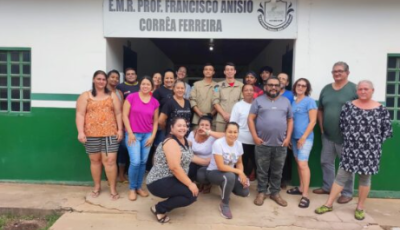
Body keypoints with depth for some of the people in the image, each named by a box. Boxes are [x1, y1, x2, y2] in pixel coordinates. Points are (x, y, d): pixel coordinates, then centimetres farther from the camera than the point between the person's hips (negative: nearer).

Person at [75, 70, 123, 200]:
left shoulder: (112, 96, 10)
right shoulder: (85, 96, 5)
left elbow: (118, 113, 8)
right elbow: (80, 115, -1)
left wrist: (120, 129, -1)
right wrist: (81, 132, -10)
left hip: (110, 133, 0)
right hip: (92, 134, 0)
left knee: (110, 160, -3)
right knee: (95, 160, 11)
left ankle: (113, 188, 8)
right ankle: (97, 186, 27)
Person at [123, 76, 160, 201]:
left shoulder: (155, 102, 5)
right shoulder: (131, 97, -4)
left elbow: (155, 121, 10)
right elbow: (125, 115, -5)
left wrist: (153, 136, 2)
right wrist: (130, 133, -10)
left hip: (147, 135, 3)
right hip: (133, 134, -3)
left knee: (143, 162, 6)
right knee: (135, 162, -9)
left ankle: (139, 187, 24)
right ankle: (132, 188, 11)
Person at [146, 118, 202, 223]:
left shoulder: (185, 141, 9)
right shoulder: (171, 143, -20)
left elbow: (188, 157, 24)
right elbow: (175, 167, -28)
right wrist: (190, 184, -25)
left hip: (171, 179, 9)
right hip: (158, 182, -9)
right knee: (192, 194, -17)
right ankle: (159, 209, -5)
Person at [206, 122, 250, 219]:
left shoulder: (239, 144, -5)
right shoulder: (218, 143, -23)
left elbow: (239, 163, 4)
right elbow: (221, 166, -26)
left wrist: (242, 174, -16)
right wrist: (239, 172, -25)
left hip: (230, 172, 6)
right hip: (213, 172, -6)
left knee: (245, 192, -13)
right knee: (230, 176, -38)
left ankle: (226, 187, 19)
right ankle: (224, 204, -13)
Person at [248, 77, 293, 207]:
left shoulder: (286, 101, 12)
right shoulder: (259, 101, 4)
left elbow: (290, 120, 11)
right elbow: (251, 119, -1)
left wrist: (288, 138, 1)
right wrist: (255, 136, -9)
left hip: (281, 144, 2)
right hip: (263, 143, -2)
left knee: (277, 171, 12)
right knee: (262, 170, 8)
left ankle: (275, 193, 26)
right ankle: (261, 192, 22)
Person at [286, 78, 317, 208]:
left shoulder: (310, 101, -5)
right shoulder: (293, 102, 12)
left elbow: (313, 121, -10)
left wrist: (304, 137, -15)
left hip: (305, 137, -6)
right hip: (294, 137, 6)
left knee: (303, 164, -11)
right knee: (298, 163, 12)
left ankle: (305, 195, -7)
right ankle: (301, 188, 24)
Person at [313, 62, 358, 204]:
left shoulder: (354, 89, -7)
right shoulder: (326, 89, 9)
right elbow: (320, 109, 15)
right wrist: (321, 127, 8)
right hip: (327, 134, 6)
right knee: (326, 161, 14)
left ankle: (347, 193, 20)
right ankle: (327, 187, 30)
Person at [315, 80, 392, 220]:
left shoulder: (381, 109, -2)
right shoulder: (348, 106, 0)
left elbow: (388, 130, 3)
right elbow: (342, 125, 5)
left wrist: (376, 143, -2)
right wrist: (349, 138, -2)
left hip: (370, 151, 0)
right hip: (351, 150, 0)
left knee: (365, 178, 11)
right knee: (341, 176, 5)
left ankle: (360, 208, 27)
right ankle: (328, 204, 14)